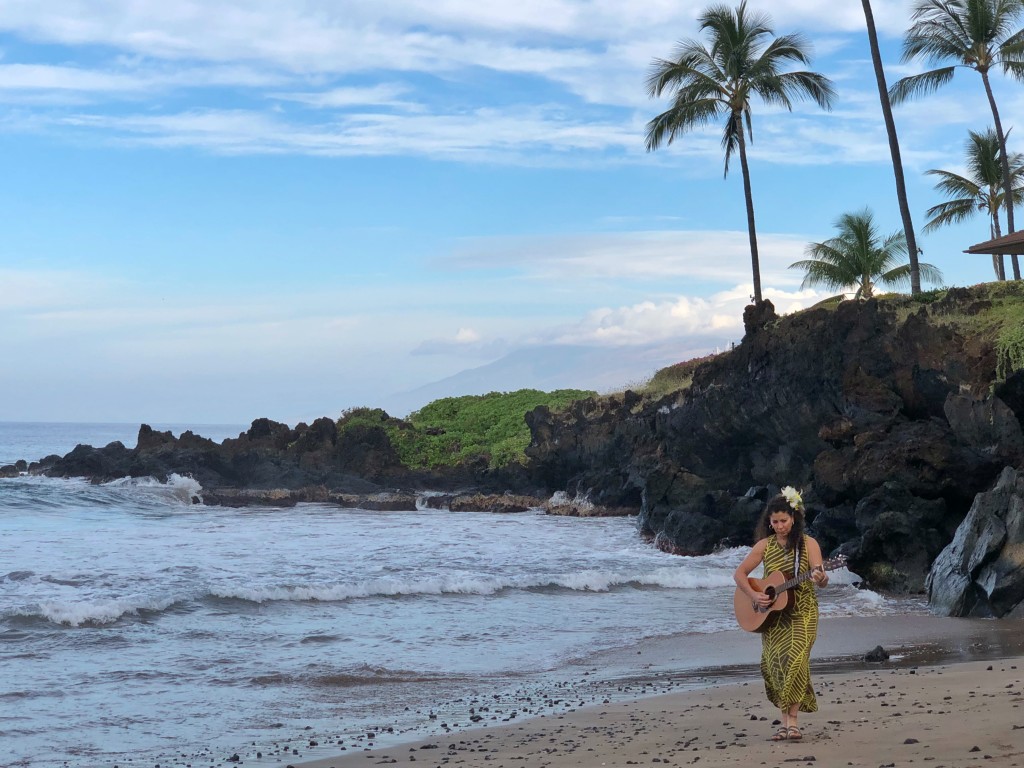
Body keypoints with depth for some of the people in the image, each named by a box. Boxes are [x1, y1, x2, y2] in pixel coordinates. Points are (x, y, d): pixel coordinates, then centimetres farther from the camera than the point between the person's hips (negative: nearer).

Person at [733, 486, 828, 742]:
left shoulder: (808, 544, -4)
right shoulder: (764, 545, 3)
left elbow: (821, 579, -13)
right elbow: (739, 574, 5)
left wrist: (820, 578, -37)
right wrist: (753, 595, -11)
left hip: (801, 613, -3)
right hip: (771, 615, 3)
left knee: (794, 660, -19)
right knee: (774, 664, -3)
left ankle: (793, 720, -14)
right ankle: (784, 720, 9)